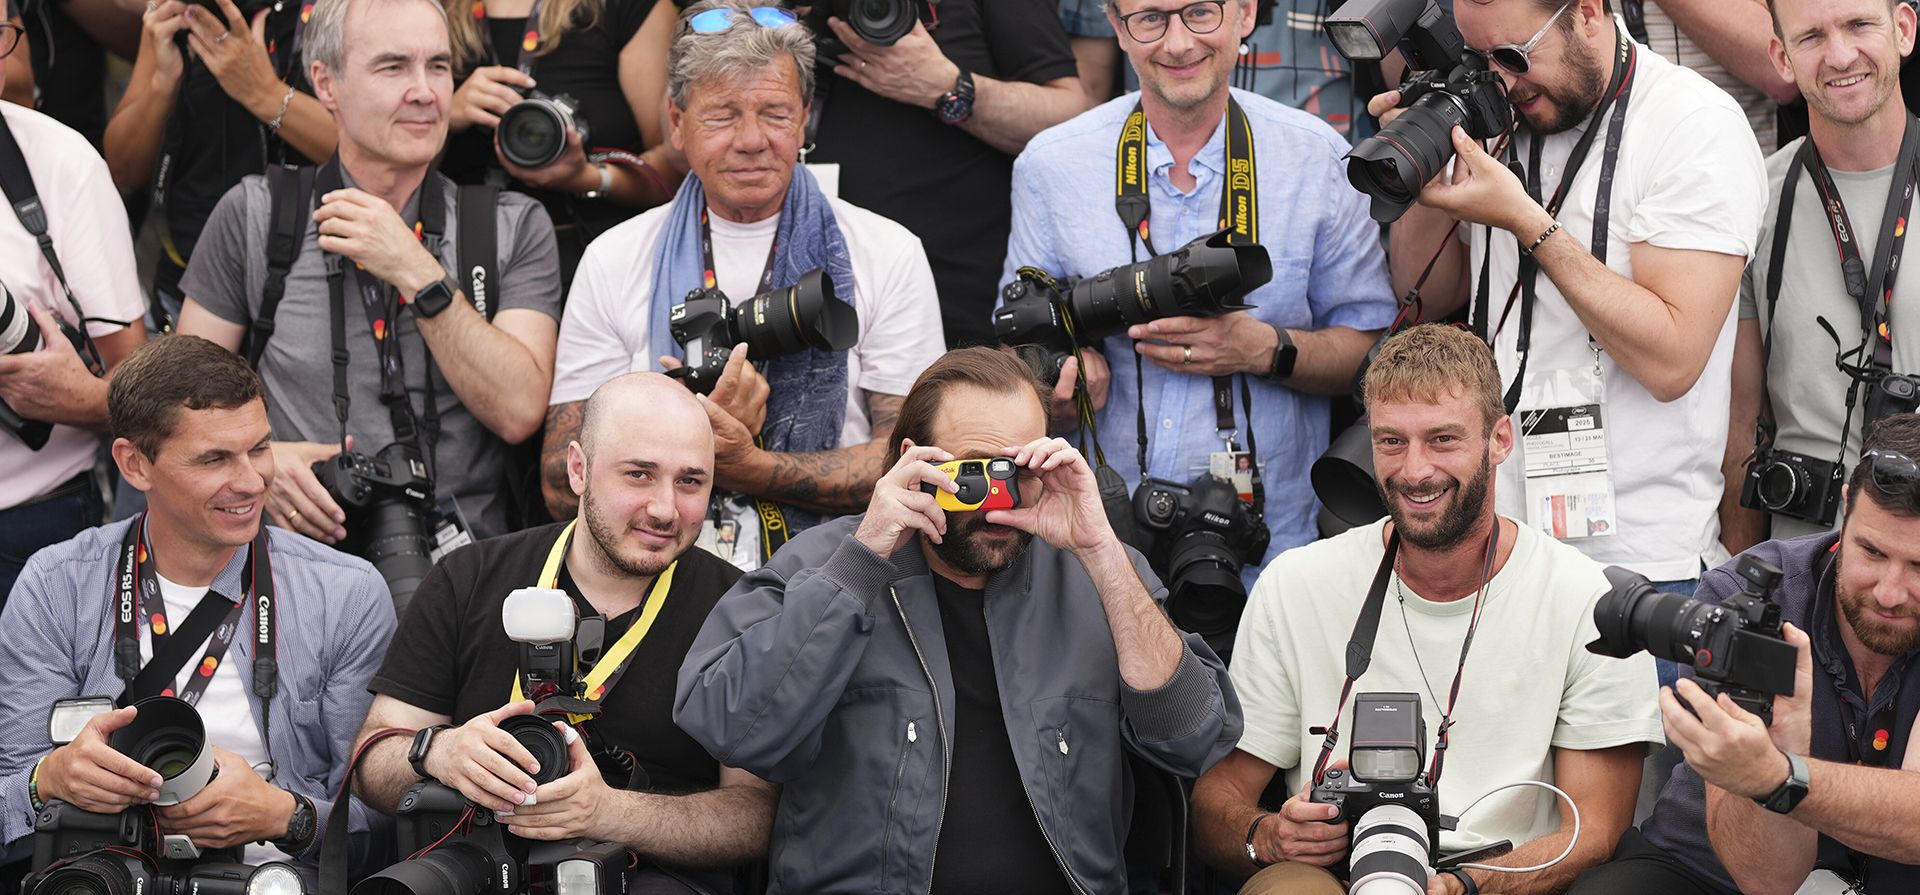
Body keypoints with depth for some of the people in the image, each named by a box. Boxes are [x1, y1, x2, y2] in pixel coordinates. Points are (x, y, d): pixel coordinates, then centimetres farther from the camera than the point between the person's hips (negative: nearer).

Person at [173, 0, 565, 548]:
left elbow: (518, 413, -4)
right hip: (299, 554, 0)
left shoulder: (516, 228, 9)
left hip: (462, 562, 0)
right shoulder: (254, 216, 9)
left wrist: (417, 273, -9)